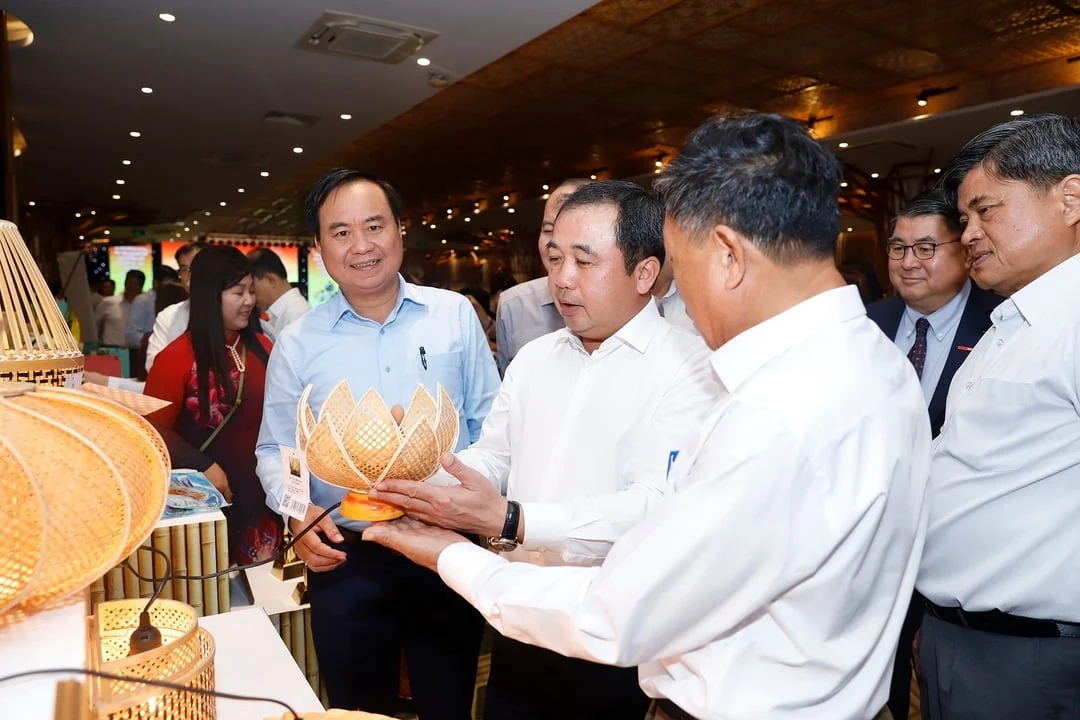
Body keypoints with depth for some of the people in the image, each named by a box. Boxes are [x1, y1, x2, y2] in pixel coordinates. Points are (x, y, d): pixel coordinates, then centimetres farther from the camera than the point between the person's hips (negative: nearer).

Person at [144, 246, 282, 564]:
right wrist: (202, 466, -18)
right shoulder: (177, 357, -8)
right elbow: (156, 428, -7)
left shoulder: (262, 348, 5)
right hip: (207, 492, -4)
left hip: (260, 488, 4)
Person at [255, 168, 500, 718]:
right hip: (348, 560, 0)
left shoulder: (455, 314, -1)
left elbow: (493, 423, 3)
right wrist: (297, 510, -12)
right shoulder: (297, 343, 0)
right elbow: (275, 450, 6)